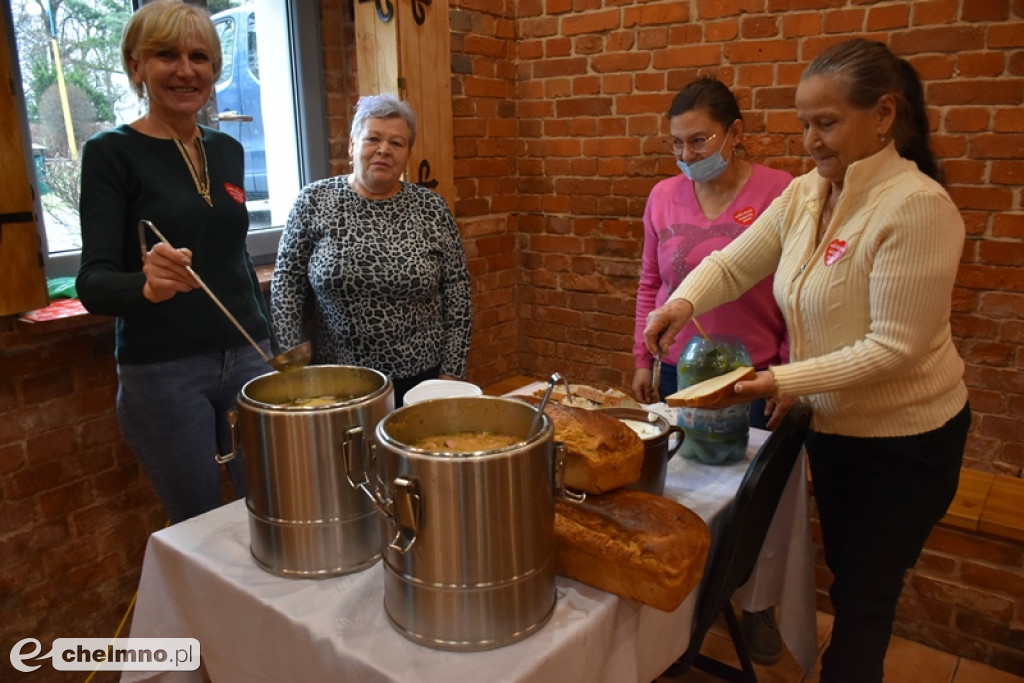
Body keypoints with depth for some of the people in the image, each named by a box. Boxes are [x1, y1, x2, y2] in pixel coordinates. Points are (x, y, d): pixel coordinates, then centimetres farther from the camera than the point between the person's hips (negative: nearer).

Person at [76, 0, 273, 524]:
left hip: (246, 360, 5)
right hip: (162, 374, -4)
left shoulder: (227, 150, 8)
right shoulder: (112, 152, -7)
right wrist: (148, 286, -35)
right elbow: (93, 281, -14)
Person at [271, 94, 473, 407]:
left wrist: (452, 372, -2)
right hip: (337, 380, 0)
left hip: (420, 377, 1)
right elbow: (287, 281, 0)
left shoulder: (432, 208, -2)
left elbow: (456, 290, 1)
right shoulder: (314, 201, -2)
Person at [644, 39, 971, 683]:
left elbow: (894, 348, -25)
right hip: (833, 425, 7)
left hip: (905, 441, -7)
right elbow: (731, 265, 0)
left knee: (864, 595, 9)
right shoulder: (804, 195, -2)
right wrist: (683, 300, -20)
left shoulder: (917, 206, -23)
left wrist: (782, 382, -30)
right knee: (845, 573, 25)